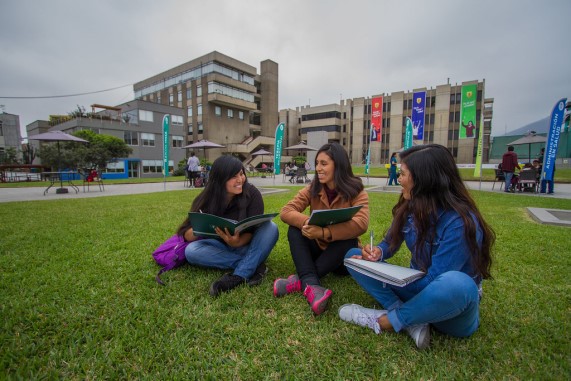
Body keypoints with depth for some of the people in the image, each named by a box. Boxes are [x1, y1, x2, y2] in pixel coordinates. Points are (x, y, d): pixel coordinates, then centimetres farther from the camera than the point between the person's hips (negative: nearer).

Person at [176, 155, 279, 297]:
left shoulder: (252, 193, -17)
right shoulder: (206, 200, -12)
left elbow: (253, 229, -21)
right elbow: (187, 235, -12)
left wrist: (237, 242, -43)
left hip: (245, 246, -1)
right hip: (221, 248, 2)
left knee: (270, 227, -29)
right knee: (191, 251, -28)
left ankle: (238, 276, -36)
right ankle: (254, 265, -27)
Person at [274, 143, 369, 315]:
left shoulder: (356, 191, -14)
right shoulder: (313, 188, -6)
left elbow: (361, 224, -31)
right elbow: (286, 211, -17)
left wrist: (323, 232, -44)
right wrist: (307, 222, -38)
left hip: (342, 254, -2)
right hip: (317, 248, 3)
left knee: (349, 241, -33)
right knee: (295, 229, -22)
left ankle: (300, 280, -30)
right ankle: (311, 284, -39)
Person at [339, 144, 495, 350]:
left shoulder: (460, 222, -26)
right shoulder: (410, 207, -7)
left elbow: (432, 281, -26)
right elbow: (390, 243, 6)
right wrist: (377, 252, -18)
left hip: (454, 302, -5)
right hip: (418, 288, 6)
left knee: (455, 283, -42)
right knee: (354, 255, -6)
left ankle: (384, 320, -20)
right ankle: (410, 320, -19)